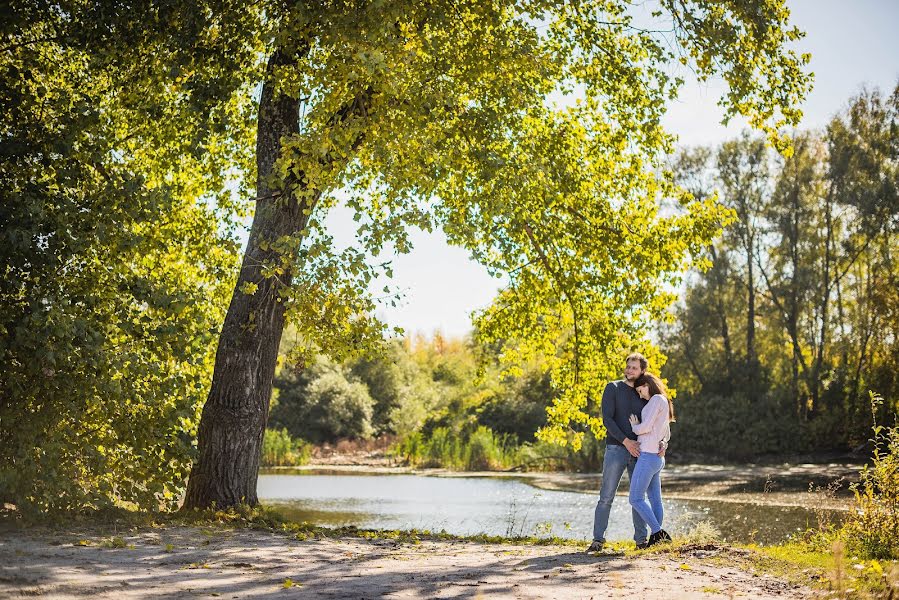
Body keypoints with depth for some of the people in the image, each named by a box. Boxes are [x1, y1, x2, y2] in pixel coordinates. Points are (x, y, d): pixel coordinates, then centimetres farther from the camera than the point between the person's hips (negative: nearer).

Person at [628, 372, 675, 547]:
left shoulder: (656, 400, -9)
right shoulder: (664, 403, 20)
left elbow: (646, 427, -16)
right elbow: (667, 435, 26)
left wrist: (634, 427, 2)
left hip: (648, 456, -10)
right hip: (658, 458, 10)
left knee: (635, 499, -9)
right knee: (654, 499, 9)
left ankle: (658, 533, -12)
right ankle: (656, 538, 10)